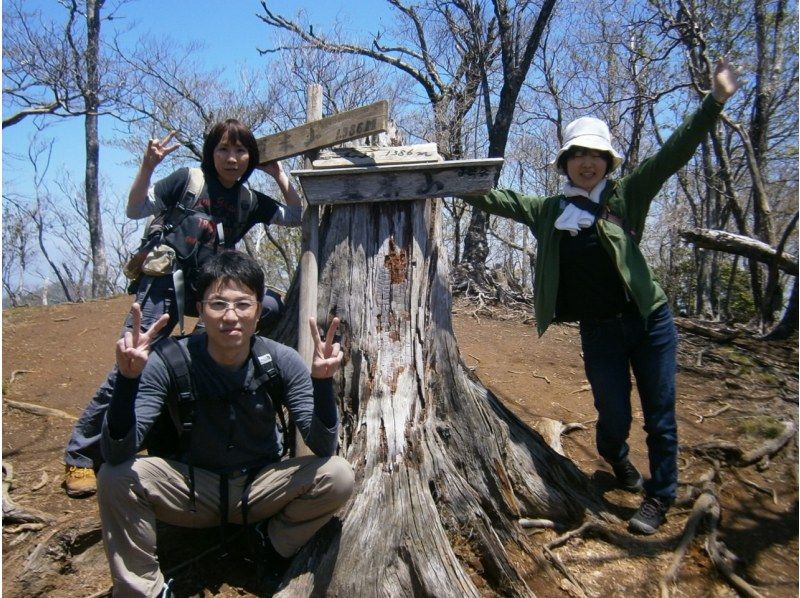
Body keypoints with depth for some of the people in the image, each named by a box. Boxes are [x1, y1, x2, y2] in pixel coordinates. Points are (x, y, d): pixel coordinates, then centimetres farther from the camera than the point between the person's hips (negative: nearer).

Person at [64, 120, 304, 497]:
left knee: (271, 307, -18)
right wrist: (148, 167, -18)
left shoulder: (250, 200, 9)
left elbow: (297, 217, 11)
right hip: (165, 284, -4)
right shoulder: (188, 180, -2)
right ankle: (80, 456, 1)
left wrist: (280, 175, 3)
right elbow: (135, 210, -4)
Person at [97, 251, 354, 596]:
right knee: (115, 478, -27)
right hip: (193, 490, -1)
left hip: (261, 487, 2)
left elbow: (323, 447, -21)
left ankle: (276, 543, 7)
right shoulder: (169, 363, -21)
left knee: (338, 476, -23)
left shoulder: (282, 361, -17)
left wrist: (321, 381, -39)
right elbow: (117, 454, -28)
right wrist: (128, 378, -45)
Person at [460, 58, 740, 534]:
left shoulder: (626, 196, -1)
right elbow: (498, 200, 9)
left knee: (660, 415, 5)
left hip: (650, 321, -1)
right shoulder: (548, 211, 5)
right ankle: (617, 460, 43)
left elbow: (672, 155, -9)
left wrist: (713, 103, -18)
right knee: (614, 416, 7)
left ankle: (660, 497, 24)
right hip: (598, 332, 1)